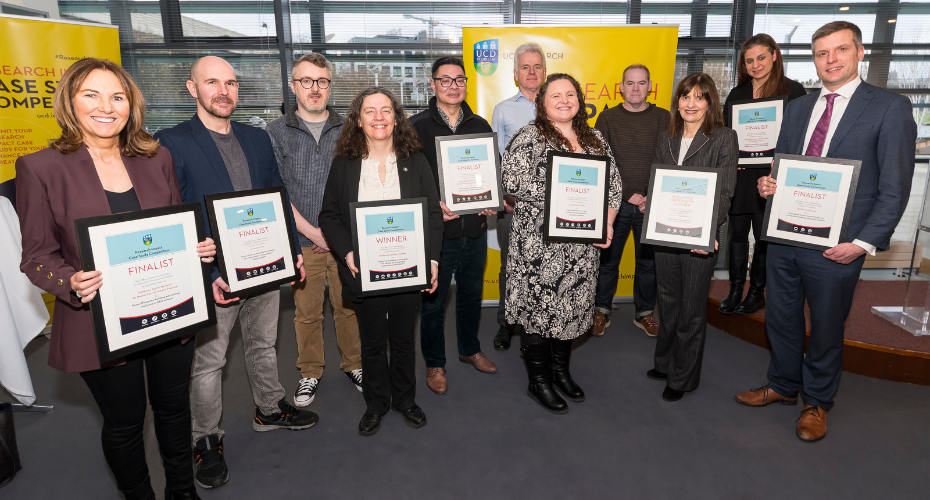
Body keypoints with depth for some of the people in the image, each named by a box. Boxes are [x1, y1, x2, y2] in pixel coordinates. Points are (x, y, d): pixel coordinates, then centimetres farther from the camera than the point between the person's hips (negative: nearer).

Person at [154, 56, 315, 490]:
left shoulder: (257, 139, 8)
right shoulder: (171, 143, -9)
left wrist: (293, 251, 6)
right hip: (213, 275, -5)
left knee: (263, 345, 21)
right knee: (208, 362, 9)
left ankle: (270, 410, 42)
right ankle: (206, 441, 28)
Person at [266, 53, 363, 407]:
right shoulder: (276, 132, 2)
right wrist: (312, 232, -9)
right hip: (302, 241, -1)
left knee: (348, 307, 10)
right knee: (306, 312, 9)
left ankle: (353, 364, 30)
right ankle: (310, 373, 28)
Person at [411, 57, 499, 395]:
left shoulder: (480, 126, 10)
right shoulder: (417, 127, -4)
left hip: (474, 227, 4)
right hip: (435, 229, -4)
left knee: (472, 293, 19)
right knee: (433, 300, 7)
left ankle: (470, 349, 41)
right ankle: (434, 364, 26)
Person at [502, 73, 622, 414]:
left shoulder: (595, 140, 14)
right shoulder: (529, 137, -4)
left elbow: (613, 185, 14)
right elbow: (514, 182, -17)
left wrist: (607, 223, -1)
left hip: (582, 243, 6)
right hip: (539, 243, -5)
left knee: (572, 305, 13)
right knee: (538, 305, 0)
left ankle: (561, 372, 32)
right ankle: (538, 382, 17)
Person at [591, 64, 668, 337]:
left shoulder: (663, 118, 5)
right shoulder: (608, 118, 3)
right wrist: (628, 194, -10)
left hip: (652, 204, 1)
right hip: (614, 202, -1)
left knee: (649, 260, 9)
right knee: (607, 259, 6)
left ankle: (644, 313, 25)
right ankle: (602, 311, 22)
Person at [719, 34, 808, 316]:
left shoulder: (793, 91, 0)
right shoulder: (736, 94, 12)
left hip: (770, 176, -3)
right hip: (738, 176, 4)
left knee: (764, 236, 5)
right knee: (737, 233, 8)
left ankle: (757, 291, 19)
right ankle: (736, 289, 20)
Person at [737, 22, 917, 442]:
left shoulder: (890, 107, -5)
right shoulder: (797, 108, 11)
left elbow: (895, 188, -8)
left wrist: (864, 242, -15)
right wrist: (768, 183, -5)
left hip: (836, 245, -4)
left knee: (826, 327, 11)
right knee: (781, 318, 16)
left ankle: (817, 403, 33)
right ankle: (783, 386, 38)